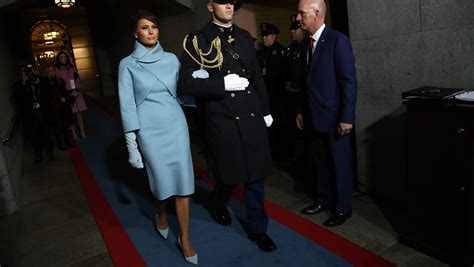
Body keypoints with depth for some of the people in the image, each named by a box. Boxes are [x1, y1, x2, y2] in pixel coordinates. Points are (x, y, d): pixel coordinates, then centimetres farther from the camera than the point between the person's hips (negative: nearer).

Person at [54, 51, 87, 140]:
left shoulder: (72, 67, 13)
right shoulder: (57, 69, 0)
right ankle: (74, 134, 6)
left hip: (76, 92, 3)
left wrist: (77, 88, -1)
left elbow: (78, 79, 15)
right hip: (66, 94, -3)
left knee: (79, 113, 2)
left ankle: (82, 132, 7)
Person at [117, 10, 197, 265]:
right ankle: (161, 214, 45)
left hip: (176, 124, 2)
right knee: (161, 178, 10)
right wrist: (131, 144, -9)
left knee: (182, 180, 2)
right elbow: (127, 105, -5)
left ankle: (184, 238, 17)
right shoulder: (128, 64, -2)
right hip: (149, 130, -2)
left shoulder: (171, 59, 6)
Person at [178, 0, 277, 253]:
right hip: (222, 119, -4)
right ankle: (217, 205, 44)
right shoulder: (197, 40, -4)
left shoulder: (244, 36, 11)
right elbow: (185, 83, -10)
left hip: (252, 117, 4)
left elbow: (257, 77, 14)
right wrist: (223, 84, -19)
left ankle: (257, 227, 27)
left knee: (255, 174, 9)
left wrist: (265, 110, 14)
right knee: (229, 175, 10)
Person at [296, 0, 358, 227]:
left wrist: (347, 117, -19)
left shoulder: (338, 40, -13)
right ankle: (324, 200, 34)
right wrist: (300, 110, 12)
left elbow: (349, 81, -16)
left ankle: (343, 208, 23)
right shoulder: (307, 44, 9)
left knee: (340, 164, 7)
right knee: (321, 162, 17)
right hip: (316, 116, 7)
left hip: (334, 117, -7)